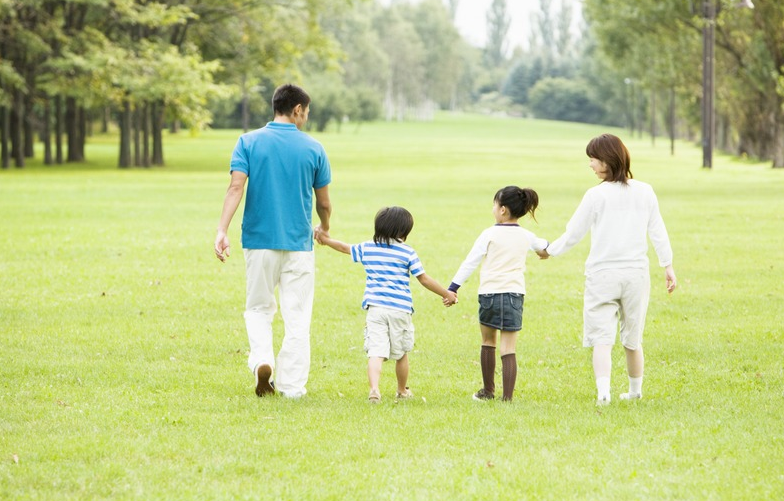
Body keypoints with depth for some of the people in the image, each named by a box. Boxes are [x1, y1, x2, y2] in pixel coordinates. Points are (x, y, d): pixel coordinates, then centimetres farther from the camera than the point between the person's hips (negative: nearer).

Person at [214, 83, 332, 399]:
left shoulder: (249, 142, 0)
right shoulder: (313, 148, 0)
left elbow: (236, 187, -12)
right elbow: (324, 202, 7)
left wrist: (222, 230, -18)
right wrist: (324, 228, 27)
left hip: (259, 240, 1)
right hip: (299, 243, -1)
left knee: (258, 308, 16)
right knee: (297, 317, 6)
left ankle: (261, 359, -8)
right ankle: (292, 386, 4)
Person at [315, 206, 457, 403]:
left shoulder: (367, 248, 9)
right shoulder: (407, 252, 0)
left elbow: (345, 248, 26)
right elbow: (424, 279, 1)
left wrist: (326, 240, 45)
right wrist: (446, 294, 12)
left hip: (375, 308, 1)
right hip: (400, 309, -1)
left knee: (375, 352, -9)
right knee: (401, 354, 17)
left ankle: (374, 388, -31)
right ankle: (402, 391, 31)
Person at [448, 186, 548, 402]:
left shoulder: (490, 234, -3)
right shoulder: (526, 237, 10)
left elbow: (470, 262, -5)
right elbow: (541, 245, 34)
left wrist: (453, 287, -1)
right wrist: (547, 247, 59)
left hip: (489, 294, -2)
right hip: (515, 295, 2)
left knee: (488, 342, 18)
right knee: (509, 350, -1)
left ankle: (488, 390, 28)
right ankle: (507, 397, -9)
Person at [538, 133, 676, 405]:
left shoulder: (596, 195, -9)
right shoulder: (645, 192, 2)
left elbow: (572, 235, -2)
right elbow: (658, 232, 6)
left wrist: (549, 251, 15)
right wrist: (668, 266, 16)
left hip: (602, 273, -4)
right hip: (636, 273, 4)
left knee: (601, 339, -5)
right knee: (633, 339, 18)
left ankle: (603, 390, -23)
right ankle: (635, 391, 30)